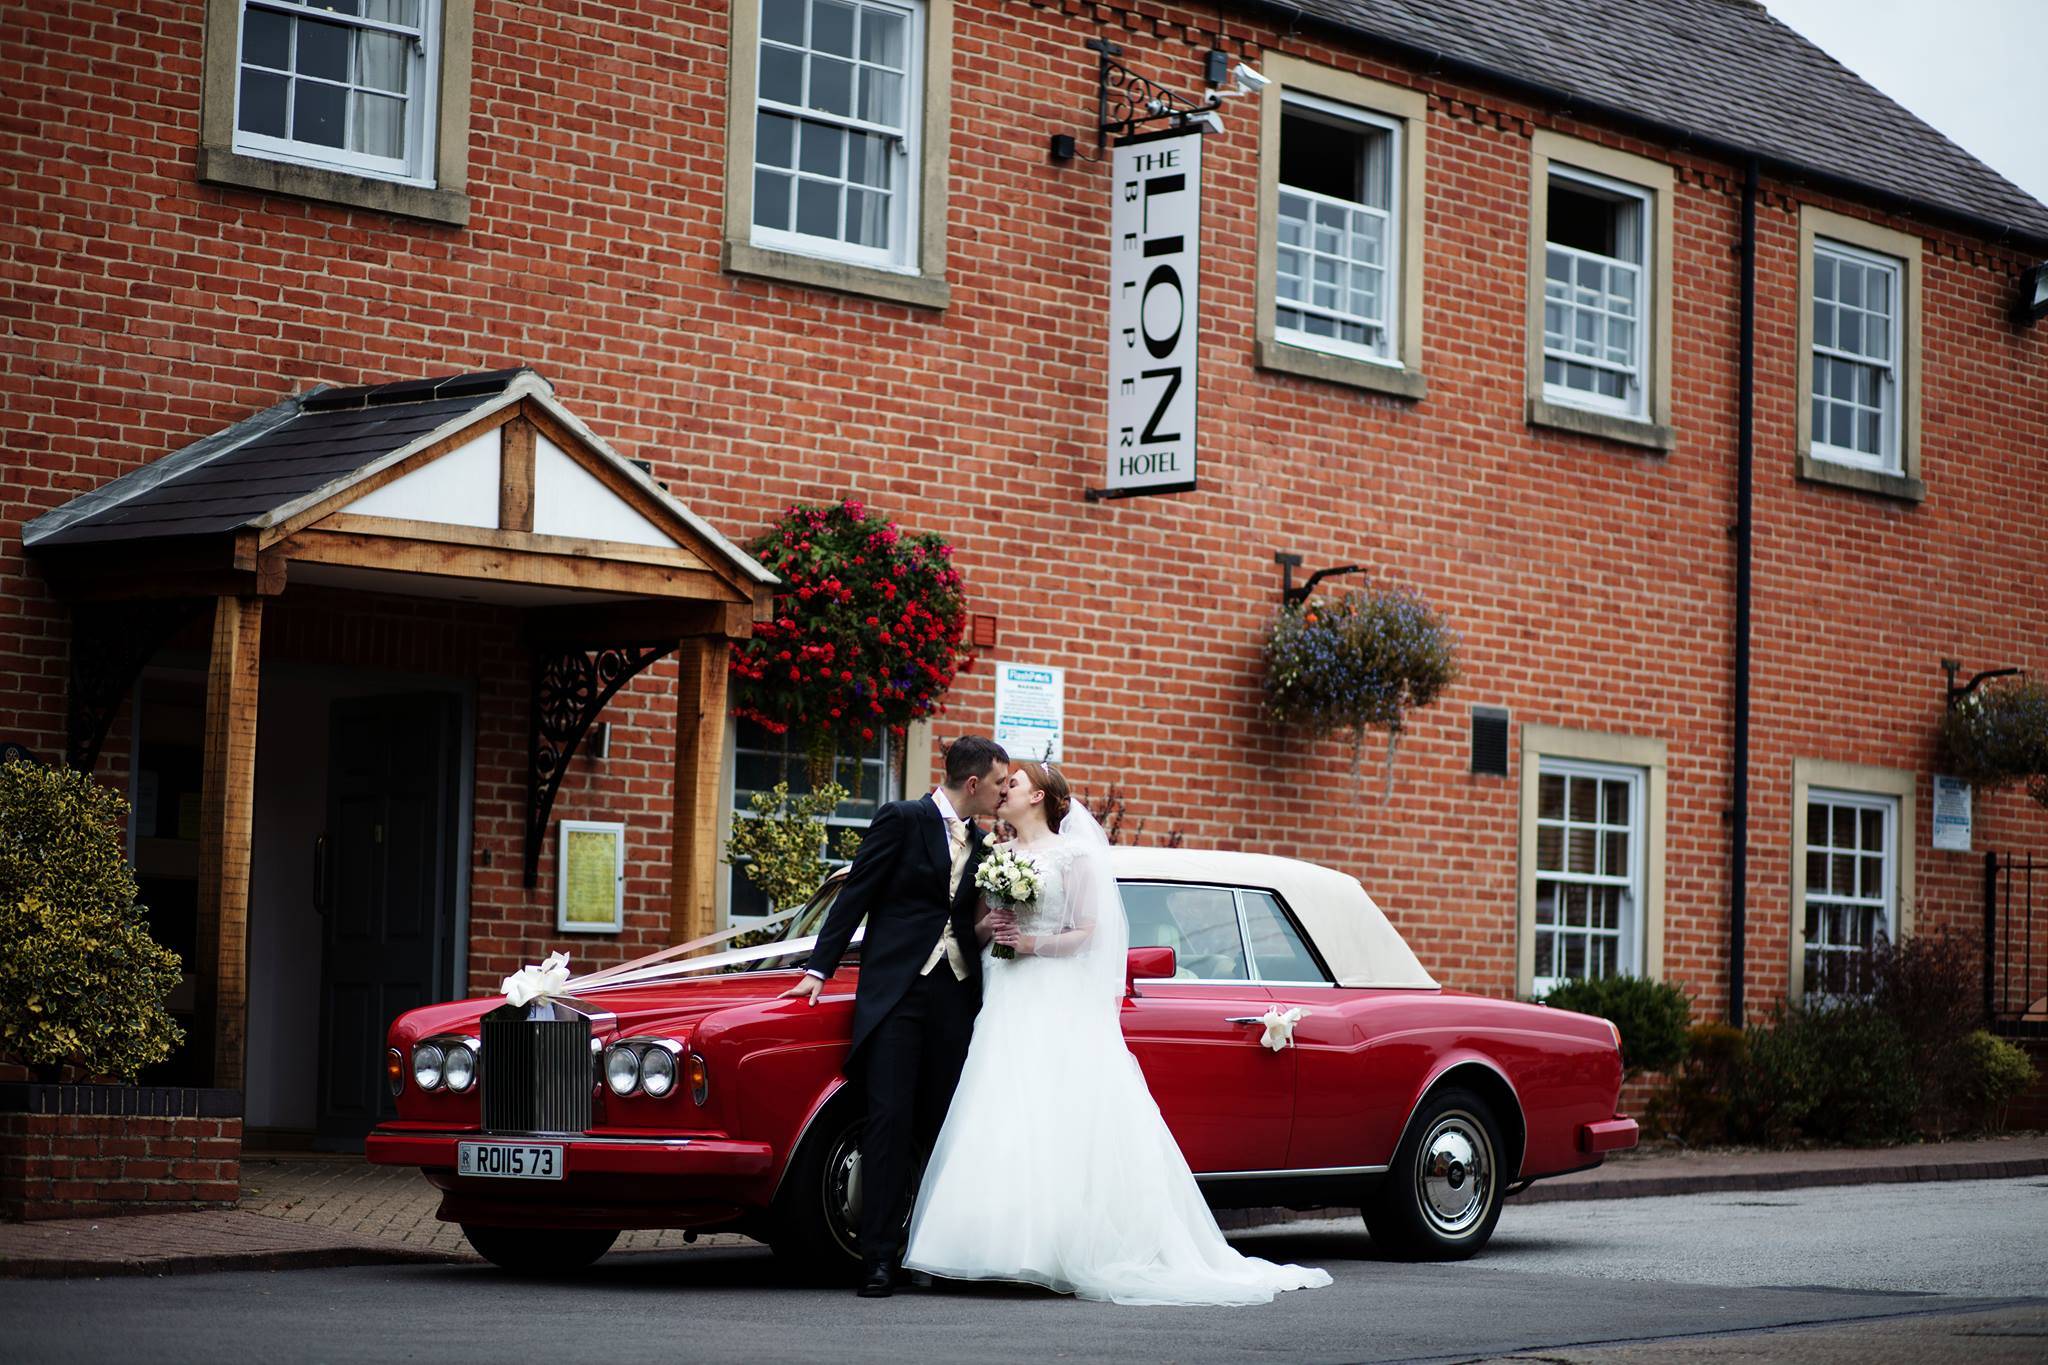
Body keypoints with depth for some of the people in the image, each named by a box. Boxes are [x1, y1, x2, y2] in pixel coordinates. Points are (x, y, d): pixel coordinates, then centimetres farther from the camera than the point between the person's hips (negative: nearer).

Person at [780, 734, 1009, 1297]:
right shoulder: (901, 820, -1)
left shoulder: (978, 844, 16)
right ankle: (880, 1259, -10)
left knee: (944, 1124, 2)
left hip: (955, 994, 5)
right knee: (891, 1120, -10)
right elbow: (855, 895, -2)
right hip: (896, 988, -5)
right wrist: (818, 971, -5)